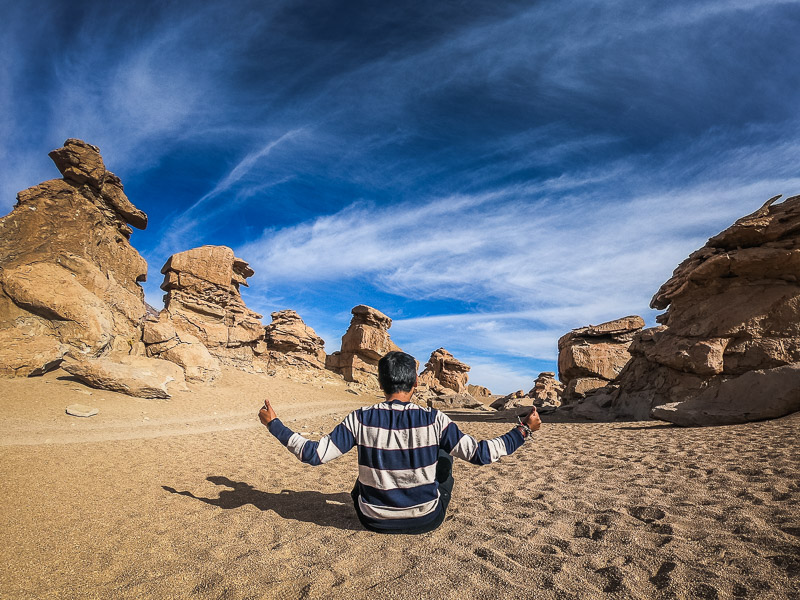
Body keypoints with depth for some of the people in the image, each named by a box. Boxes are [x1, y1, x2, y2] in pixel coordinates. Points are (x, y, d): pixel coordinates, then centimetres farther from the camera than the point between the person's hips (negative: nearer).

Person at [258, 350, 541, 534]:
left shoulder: (360, 419, -17)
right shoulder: (434, 420, -19)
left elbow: (314, 454, -14)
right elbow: (480, 454, -17)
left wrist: (273, 424, -2)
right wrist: (524, 431, -5)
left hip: (373, 521, 1)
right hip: (427, 521, -1)